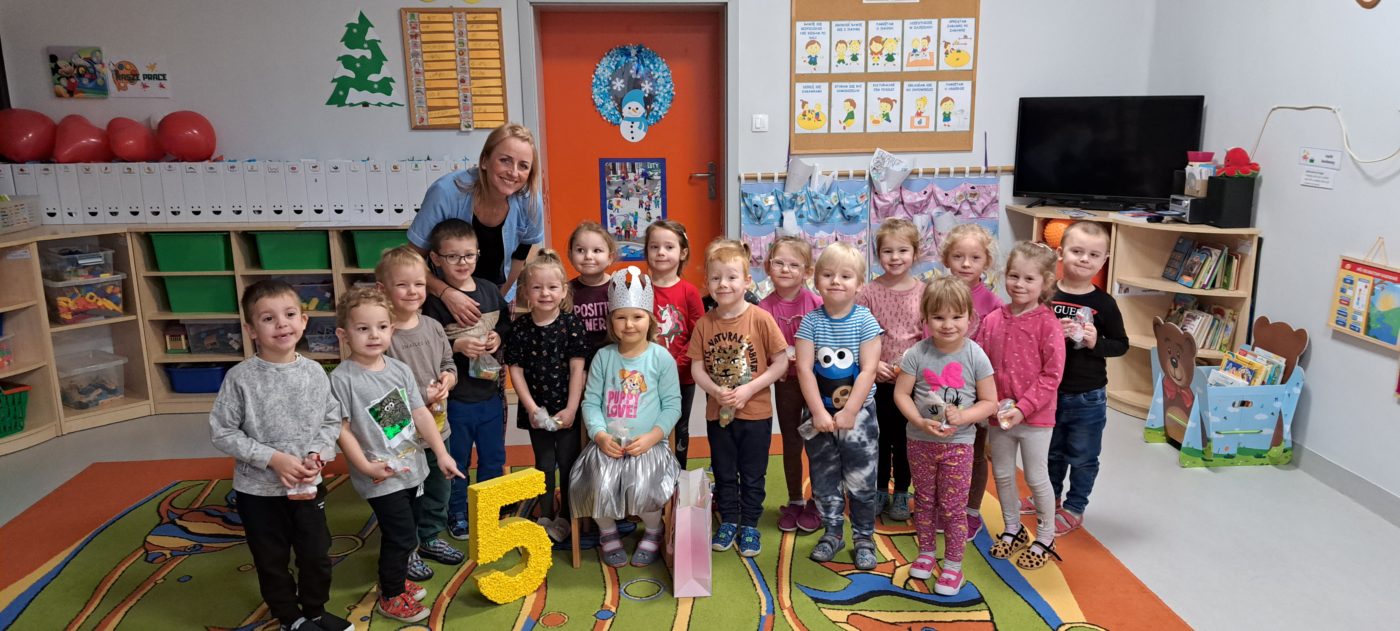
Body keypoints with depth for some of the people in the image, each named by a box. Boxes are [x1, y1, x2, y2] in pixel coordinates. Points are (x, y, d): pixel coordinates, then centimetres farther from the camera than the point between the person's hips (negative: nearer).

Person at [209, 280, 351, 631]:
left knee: (317, 555, 16)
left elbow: (332, 421, 3)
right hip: (258, 490, -2)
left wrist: (316, 455, -14)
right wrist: (273, 458, -20)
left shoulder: (315, 373, -7)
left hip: (308, 485, 3)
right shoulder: (241, 378, -16)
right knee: (272, 561, 15)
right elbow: (221, 433, -13)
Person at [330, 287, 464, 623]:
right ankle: (391, 597, 19)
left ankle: (395, 579, 41)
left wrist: (442, 453, 1)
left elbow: (420, 414, 4)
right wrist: (365, 466, -18)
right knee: (402, 536, -1)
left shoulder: (400, 370, 1)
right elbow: (341, 429, -14)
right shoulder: (342, 378, -15)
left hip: (410, 467, 6)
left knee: (400, 533, 20)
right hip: (380, 476, -6)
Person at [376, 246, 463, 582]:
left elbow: (450, 364, 12)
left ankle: (430, 538, 43)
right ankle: (405, 551, 29)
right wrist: (420, 398, -23)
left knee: (439, 489, 22)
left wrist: (447, 378, -10)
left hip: (437, 426, 7)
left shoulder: (433, 327, 1)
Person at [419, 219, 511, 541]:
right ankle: (457, 514, 32)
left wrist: (499, 336, -7)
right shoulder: (434, 300, -13)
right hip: (455, 397, -4)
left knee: (493, 458, 18)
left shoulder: (489, 290, 0)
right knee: (456, 460, 14)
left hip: (490, 391, 4)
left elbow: (507, 323, 13)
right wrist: (457, 346, -25)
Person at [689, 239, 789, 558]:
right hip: (717, 412, 3)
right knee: (724, 473, 17)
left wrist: (748, 389, -19)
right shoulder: (704, 323, -4)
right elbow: (696, 367, -1)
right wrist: (716, 391, -19)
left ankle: (750, 525, 28)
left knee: (753, 475, 11)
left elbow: (781, 362, -11)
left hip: (756, 412, -3)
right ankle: (728, 521, 34)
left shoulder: (761, 319, -13)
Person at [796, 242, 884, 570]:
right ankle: (832, 533, 30)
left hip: (859, 414, -2)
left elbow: (868, 370, -12)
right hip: (820, 414, 2)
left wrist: (849, 412, -16)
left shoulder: (865, 321, -8)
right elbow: (804, 369, -8)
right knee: (824, 479, 12)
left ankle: (864, 537, 22)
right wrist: (819, 412, -15)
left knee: (861, 481, 4)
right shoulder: (811, 322, -4)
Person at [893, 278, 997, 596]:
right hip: (921, 440, 2)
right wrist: (921, 422, -20)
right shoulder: (917, 354, -10)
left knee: (953, 506, 5)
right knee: (924, 500, 17)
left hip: (958, 443, -1)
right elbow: (901, 393, -6)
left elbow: (990, 402, -6)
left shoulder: (976, 356, -11)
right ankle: (927, 552, 36)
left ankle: (953, 565, 20)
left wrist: (962, 417, -22)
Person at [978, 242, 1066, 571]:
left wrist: (1023, 407, -19)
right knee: (1002, 474, 17)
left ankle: (1045, 537, 28)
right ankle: (1013, 529, 37)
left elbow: (1051, 375, -14)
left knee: (1036, 478, 8)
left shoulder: (1048, 324, -13)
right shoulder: (992, 320, -1)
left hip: (1035, 417, -4)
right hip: (998, 415, 4)